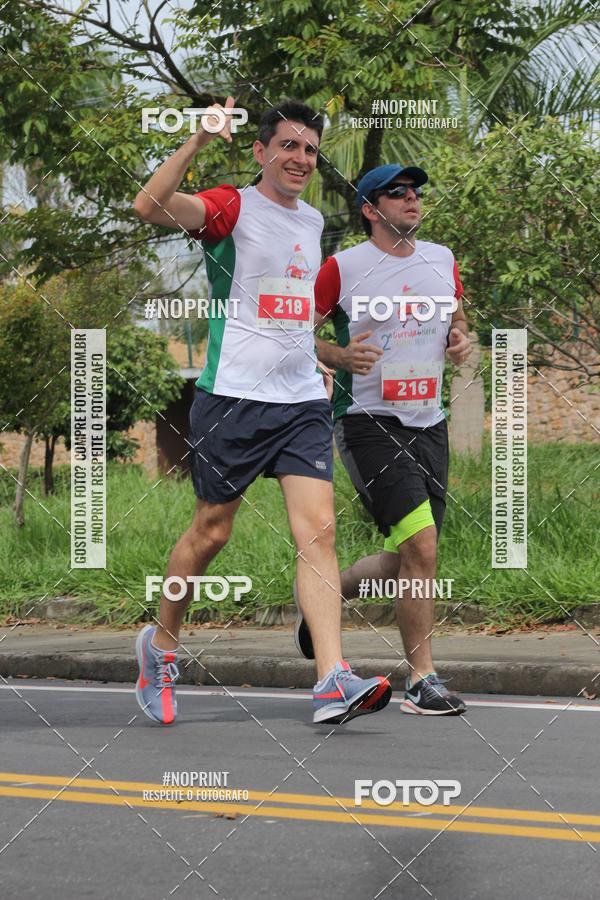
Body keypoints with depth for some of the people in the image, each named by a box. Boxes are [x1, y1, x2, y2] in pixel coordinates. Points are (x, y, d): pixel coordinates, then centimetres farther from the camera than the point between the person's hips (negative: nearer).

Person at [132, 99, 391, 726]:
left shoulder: (313, 221, 16)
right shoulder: (234, 207, -4)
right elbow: (151, 205, -24)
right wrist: (198, 140, -32)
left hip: (303, 402, 5)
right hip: (233, 397, -5)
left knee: (318, 532, -10)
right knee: (211, 532, 5)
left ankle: (333, 681, -18)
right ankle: (160, 645, 29)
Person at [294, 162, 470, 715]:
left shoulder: (442, 260, 11)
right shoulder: (342, 268, -6)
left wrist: (461, 342, 4)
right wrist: (339, 355, -17)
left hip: (429, 423, 6)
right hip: (368, 422, -6)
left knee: (404, 565, 7)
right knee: (421, 545, -20)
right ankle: (422, 680, -12)